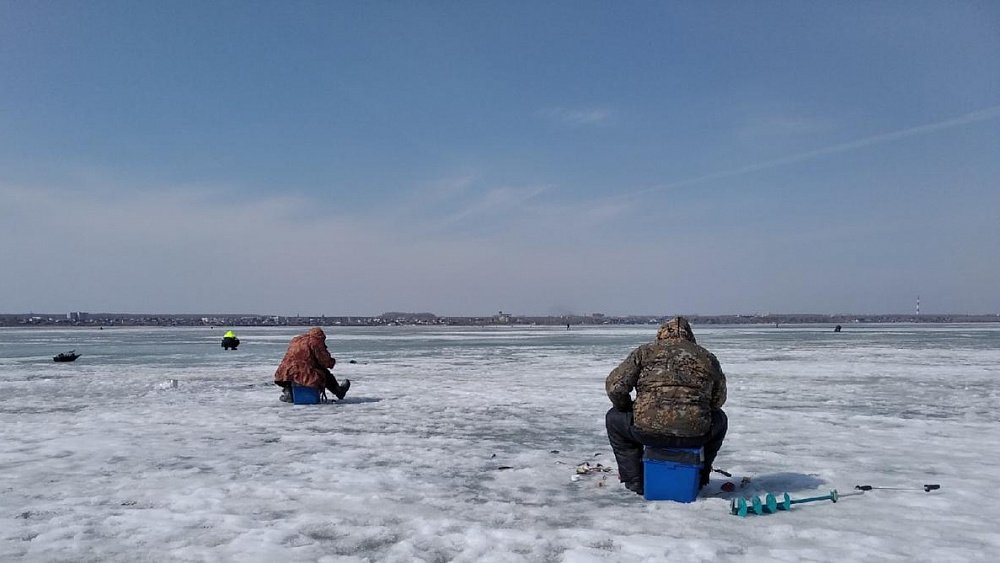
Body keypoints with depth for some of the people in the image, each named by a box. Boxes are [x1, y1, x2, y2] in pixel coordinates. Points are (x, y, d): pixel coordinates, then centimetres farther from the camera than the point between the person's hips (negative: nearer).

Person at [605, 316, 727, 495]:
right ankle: (697, 479, 37)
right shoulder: (708, 358, 15)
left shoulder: (645, 352, 8)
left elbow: (615, 386, 2)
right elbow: (718, 399, 25)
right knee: (719, 419, 36)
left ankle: (634, 480, 22)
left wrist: (629, 409, 20)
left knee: (614, 418, 28)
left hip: (648, 432, -2)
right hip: (695, 436, 3)